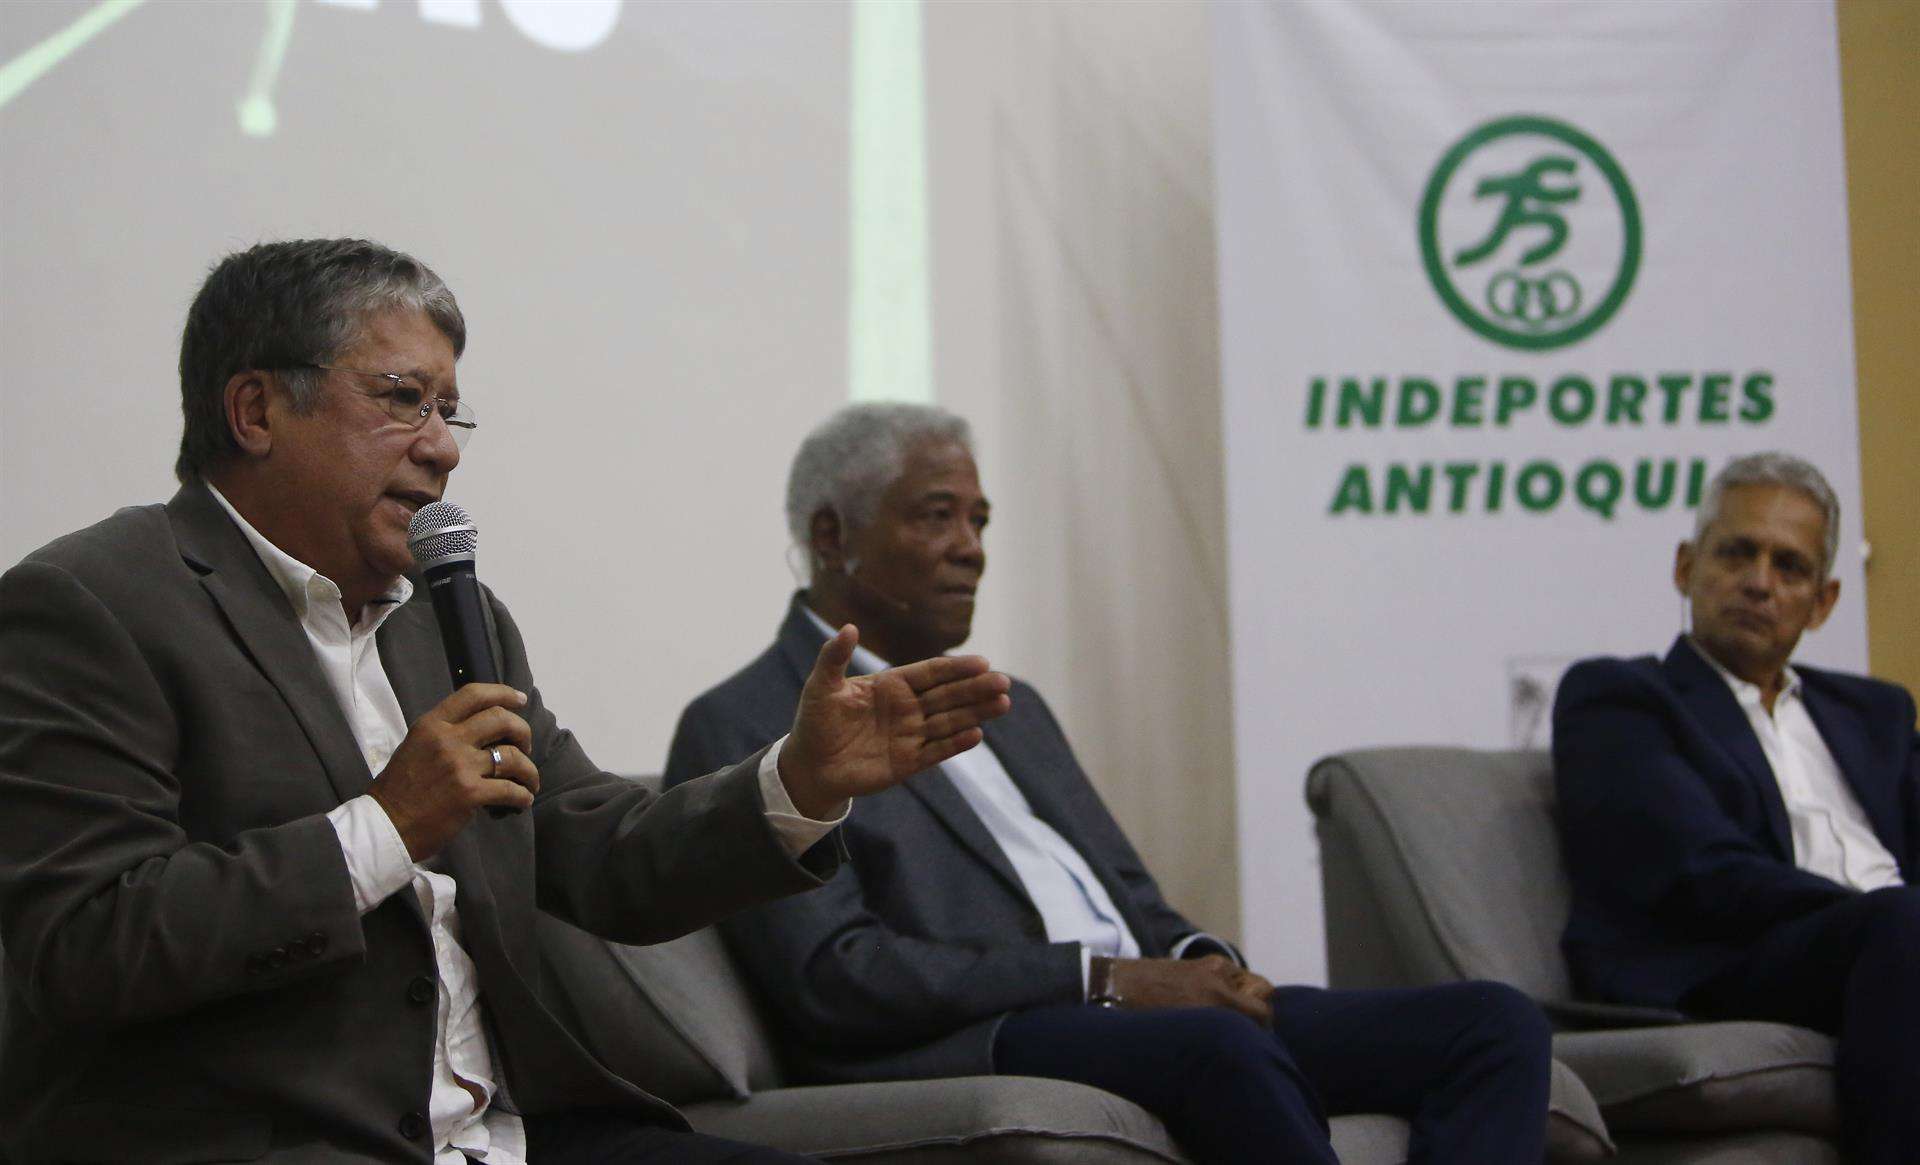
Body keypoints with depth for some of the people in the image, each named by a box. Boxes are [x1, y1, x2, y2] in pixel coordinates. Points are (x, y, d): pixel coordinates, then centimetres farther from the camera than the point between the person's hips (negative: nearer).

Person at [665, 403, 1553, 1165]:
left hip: (1155, 1013, 8)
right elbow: (832, 977, -10)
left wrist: (1201, 965, 0)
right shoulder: (740, 730, 2)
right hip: (964, 1053, -8)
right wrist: (1104, 980, -15)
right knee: (1218, 1045, -39)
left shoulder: (1010, 710, 28)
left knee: (1495, 1023, -12)